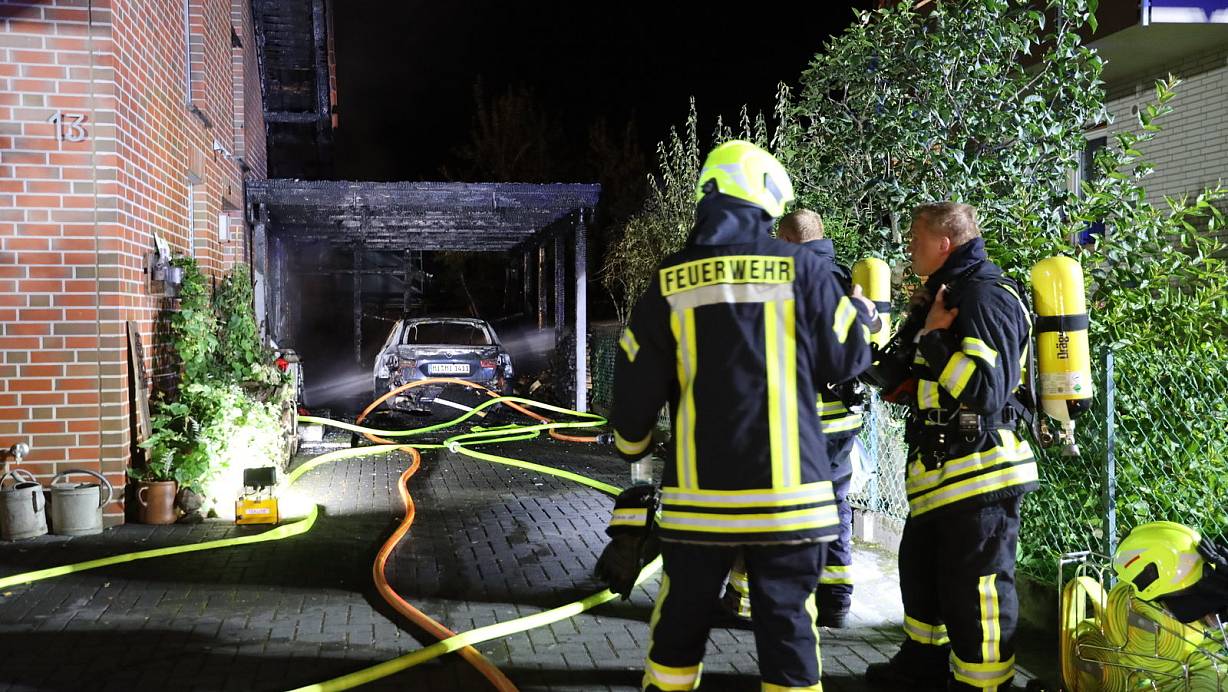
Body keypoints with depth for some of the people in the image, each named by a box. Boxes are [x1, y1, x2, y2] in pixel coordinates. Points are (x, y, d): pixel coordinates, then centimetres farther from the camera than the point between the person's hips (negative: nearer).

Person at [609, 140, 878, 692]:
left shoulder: (669, 280, 1)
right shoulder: (799, 268, -4)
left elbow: (638, 381, 4)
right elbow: (846, 358, 3)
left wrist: (632, 445, 22)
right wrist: (863, 313, 24)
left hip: (698, 493, 2)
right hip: (786, 490, -1)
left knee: (681, 619, 15)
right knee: (786, 624, 8)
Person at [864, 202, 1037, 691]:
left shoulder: (985, 297, -15)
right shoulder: (947, 294, 17)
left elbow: (985, 389, -28)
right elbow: (890, 377, 22)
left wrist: (933, 338, -20)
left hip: (980, 474, -11)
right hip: (940, 469, 11)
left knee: (975, 591, -3)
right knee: (920, 569, 23)